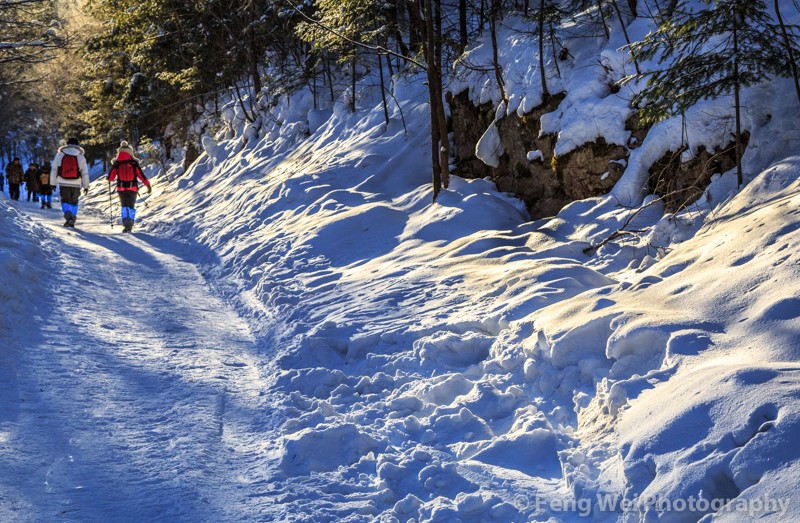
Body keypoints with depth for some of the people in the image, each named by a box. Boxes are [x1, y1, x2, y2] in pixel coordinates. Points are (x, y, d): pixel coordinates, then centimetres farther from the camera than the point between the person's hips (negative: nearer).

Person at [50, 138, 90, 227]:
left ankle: (68, 214, -20)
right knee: (74, 202, 16)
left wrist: (53, 182, 15)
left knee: (65, 200, 7)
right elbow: (85, 173, 4)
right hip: (76, 184, 1)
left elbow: (53, 169, 6)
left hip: (63, 183, -1)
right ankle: (72, 219, 12)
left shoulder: (59, 155, 3)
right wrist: (86, 186, 11)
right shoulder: (81, 157, 2)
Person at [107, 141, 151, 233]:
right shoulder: (134, 163, -4)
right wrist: (148, 185, 2)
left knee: (124, 206, 8)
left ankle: (126, 224, -8)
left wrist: (109, 181, 25)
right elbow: (141, 174, -6)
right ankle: (130, 225, 12)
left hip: (121, 188, 0)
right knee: (131, 207, 14)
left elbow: (111, 176, 1)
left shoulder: (117, 163, -3)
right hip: (133, 188, 0)